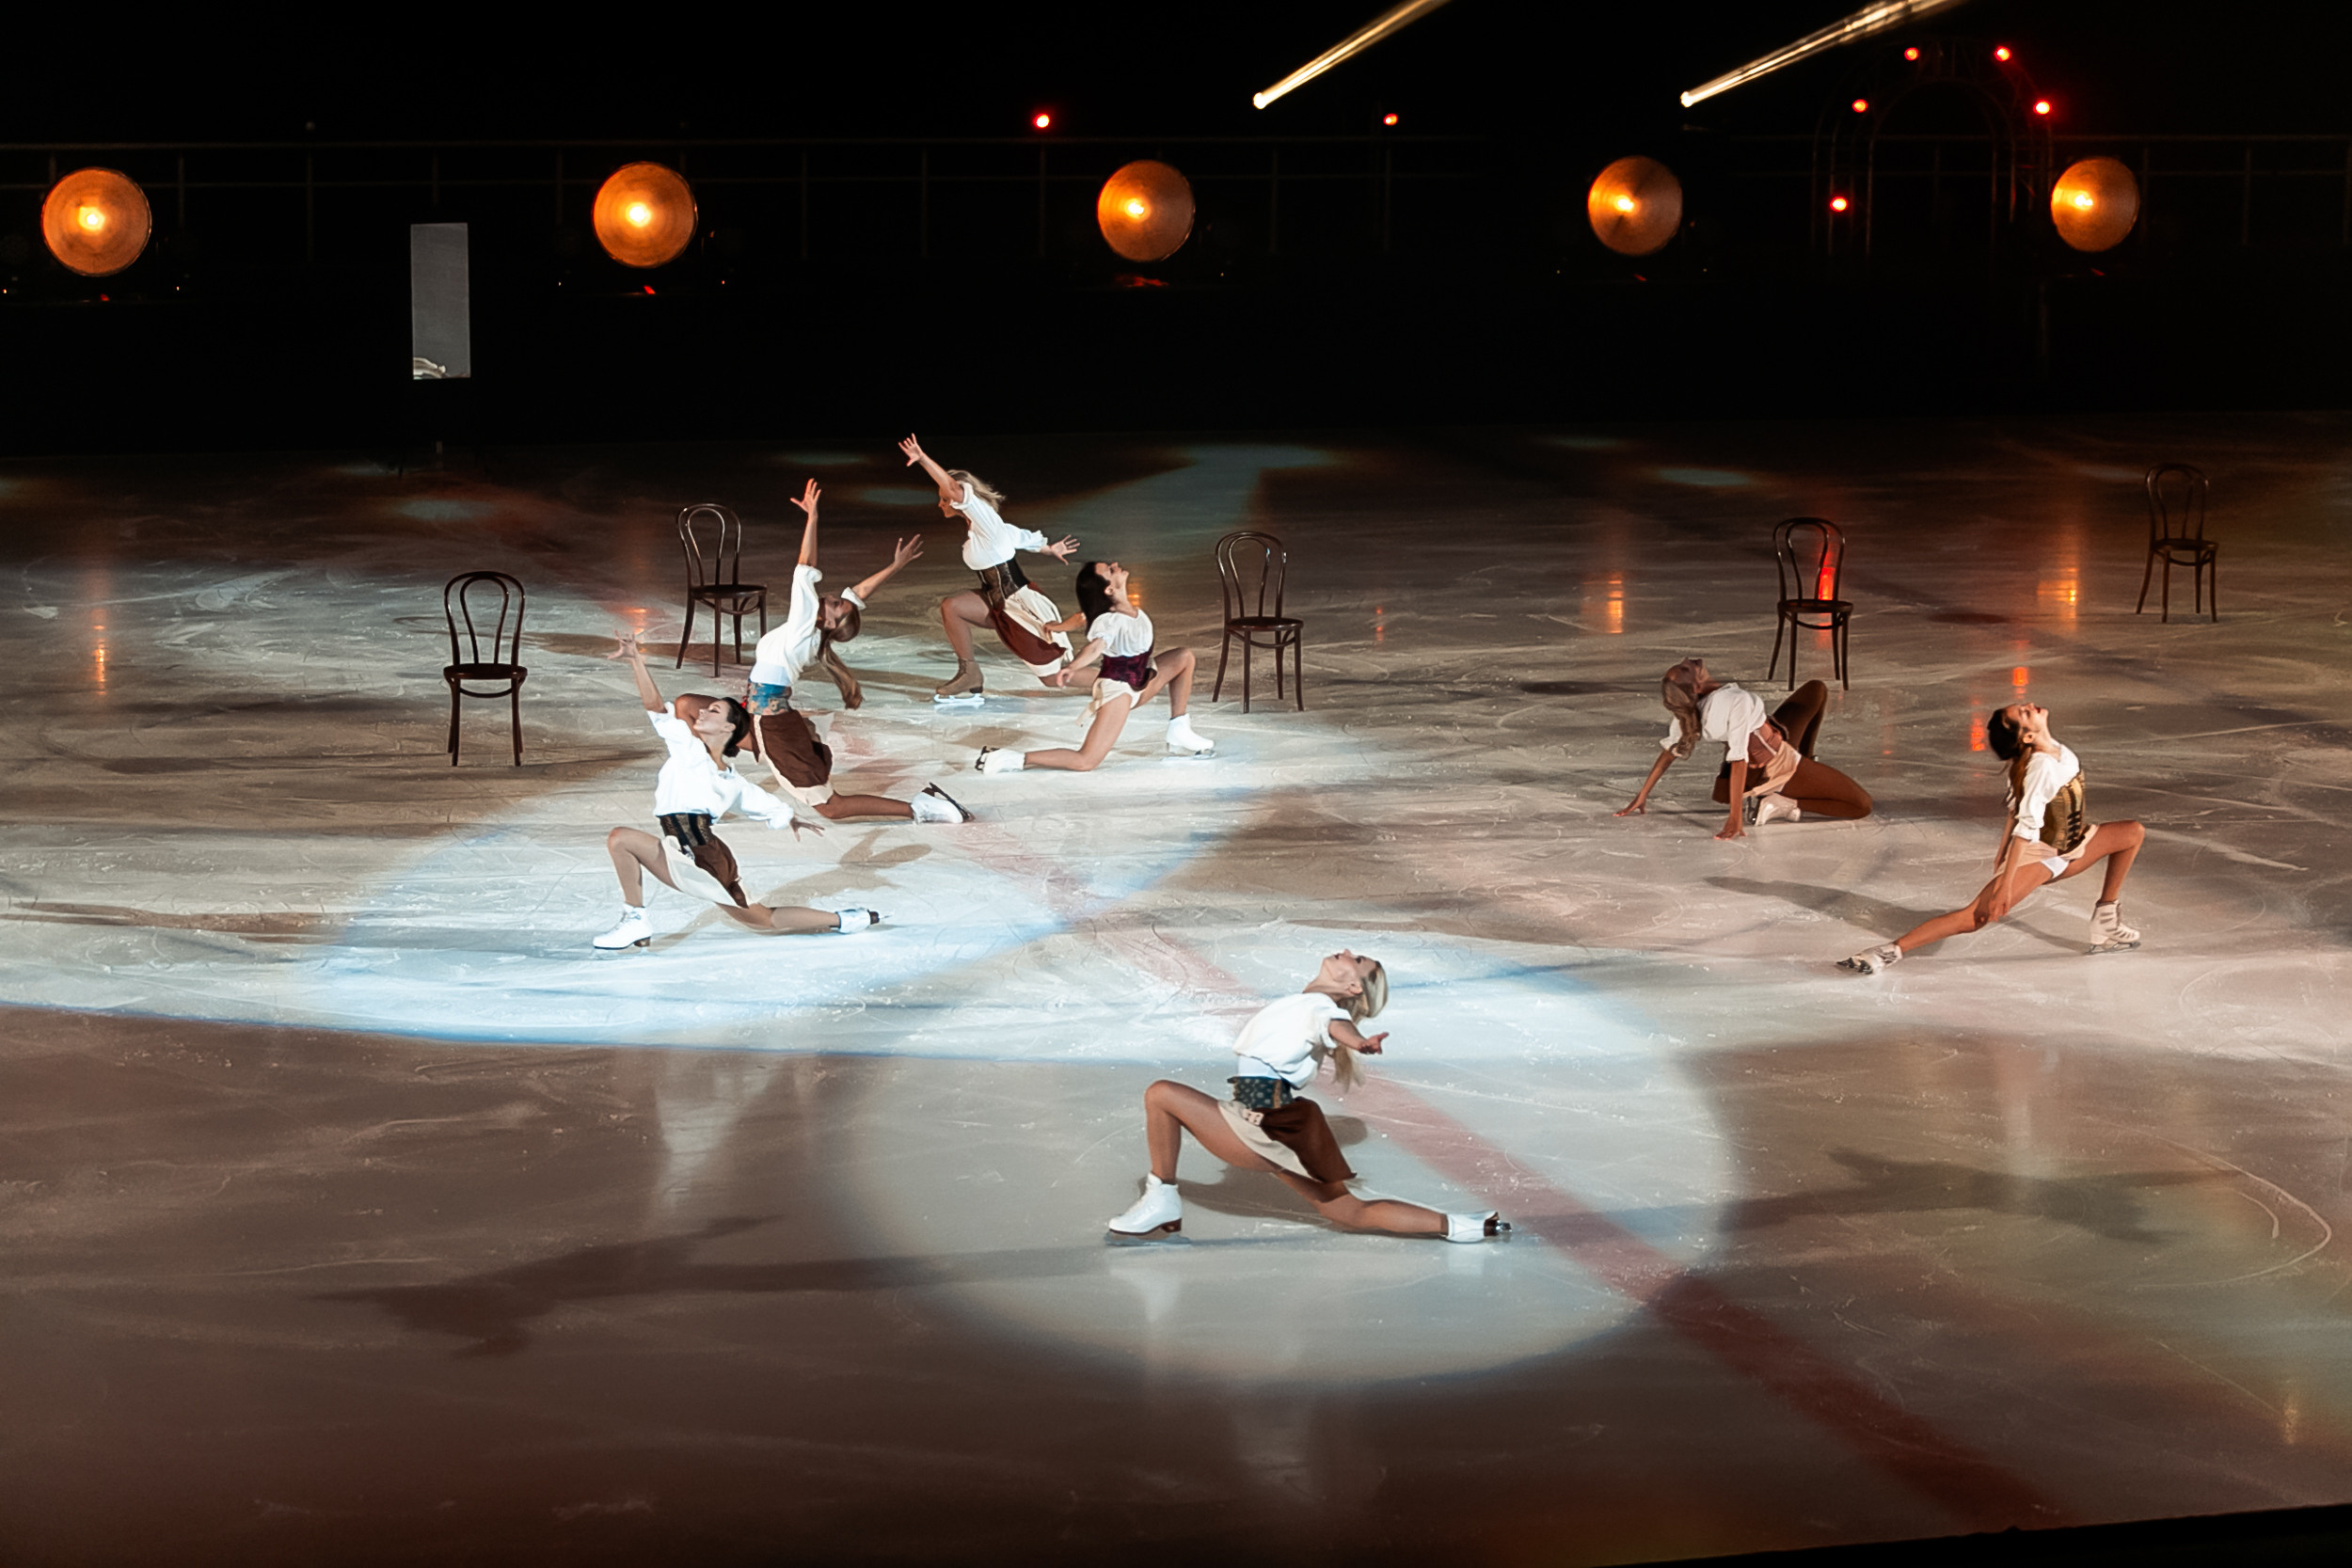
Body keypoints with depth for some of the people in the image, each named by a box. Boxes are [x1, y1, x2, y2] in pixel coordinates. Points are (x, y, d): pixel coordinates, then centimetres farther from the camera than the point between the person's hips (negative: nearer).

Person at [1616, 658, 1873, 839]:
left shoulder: (1689, 709, -15)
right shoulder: (1736, 702, -37)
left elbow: (1668, 750, -7)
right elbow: (1738, 761, -37)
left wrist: (1642, 797, 3)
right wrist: (1736, 819, -37)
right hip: (1777, 766, -8)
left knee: (1816, 691, 24)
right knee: (1862, 805, -1)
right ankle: (1784, 805, -4)